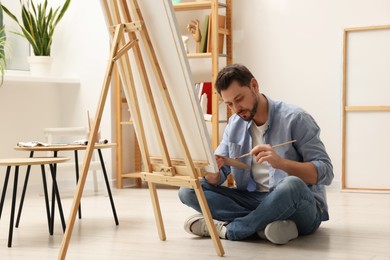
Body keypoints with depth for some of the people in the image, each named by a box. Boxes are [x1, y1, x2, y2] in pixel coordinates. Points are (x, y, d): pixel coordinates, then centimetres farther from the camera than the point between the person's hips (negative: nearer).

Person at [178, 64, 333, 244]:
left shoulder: (295, 119, -9)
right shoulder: (234, 124, 8)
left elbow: (325, 172, -15)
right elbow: (216, 180, 7)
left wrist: (281, 162, -30)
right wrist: (212, 170, -18)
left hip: (302, 209, -5)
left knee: (292, 185, -40)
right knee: (188, 190, -10)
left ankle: (228, 229, -21)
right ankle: (264, 224, -24)